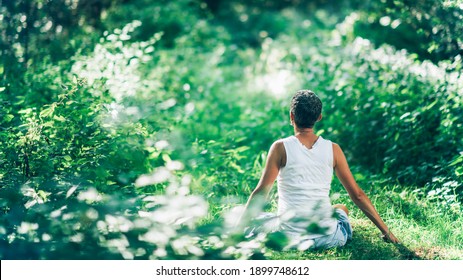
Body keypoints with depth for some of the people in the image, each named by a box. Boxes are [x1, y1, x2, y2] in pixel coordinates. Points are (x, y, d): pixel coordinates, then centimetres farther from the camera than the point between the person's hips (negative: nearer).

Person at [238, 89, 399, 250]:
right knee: (342, 209, 36)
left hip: (288, 237, -3)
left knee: (254, 220, 27)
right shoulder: (333, 149, 0)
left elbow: (261, 193, -7)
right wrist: (385, 230, 12)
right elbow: (357, 195, 3)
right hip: (326, 238, 3)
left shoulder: (281, 148, -7)